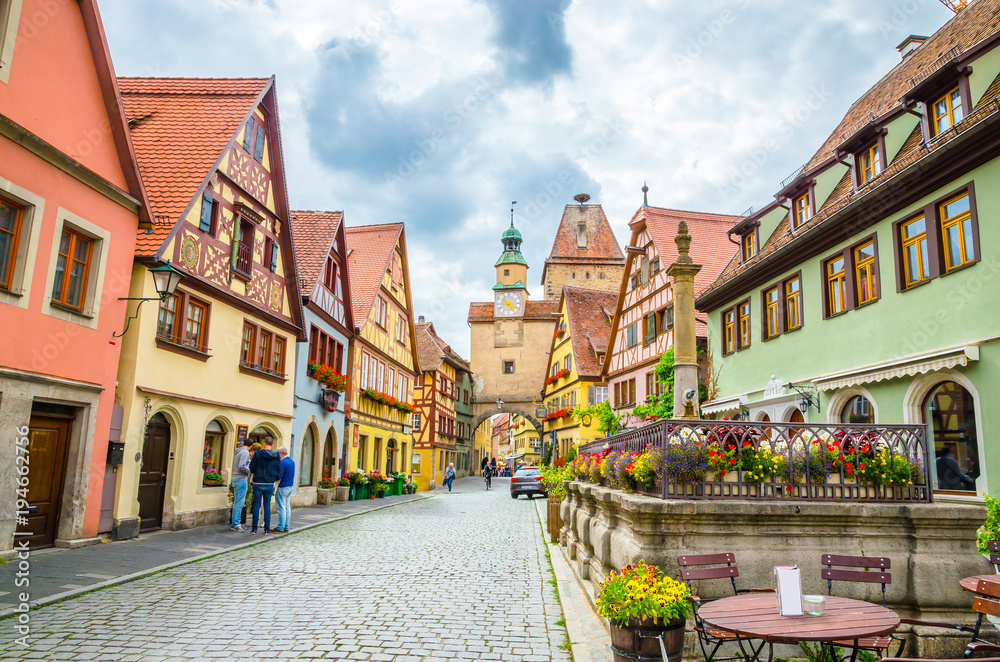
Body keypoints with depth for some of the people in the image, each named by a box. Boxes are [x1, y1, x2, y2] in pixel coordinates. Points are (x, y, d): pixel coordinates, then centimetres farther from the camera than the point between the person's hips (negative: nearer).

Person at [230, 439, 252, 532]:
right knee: (240, 502, -6)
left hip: (235, 478, 9)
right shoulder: (245, 452, -13)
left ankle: (233, 523, 17)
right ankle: (236, 524, -6)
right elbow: (241, 466, -23)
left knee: (236, 502, 13)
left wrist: (248, 462, 17)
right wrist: (250, 470, -9)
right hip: (241, 479, -9)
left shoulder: (237, 452, 14)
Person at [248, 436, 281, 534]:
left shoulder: (258, 454, -8)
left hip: (258, 483, -2)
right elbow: (279, 472, 1)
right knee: (267, 506, 7)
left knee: (256, 505, 6)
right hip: (269, 484, 2)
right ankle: (267, 529, 8)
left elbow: (251, 468, -7)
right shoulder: (276, 456, -1)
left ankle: (254, 528, 8)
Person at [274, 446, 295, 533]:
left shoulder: (282, 462, -17)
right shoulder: (292, 461, 11)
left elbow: (278, 477, -18)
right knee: (287, 507, 10)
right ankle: (286, 527, 13)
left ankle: (280, 528, 0)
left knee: (282, 508, -4)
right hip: (290, 486, 8)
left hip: (282, 487, -8)